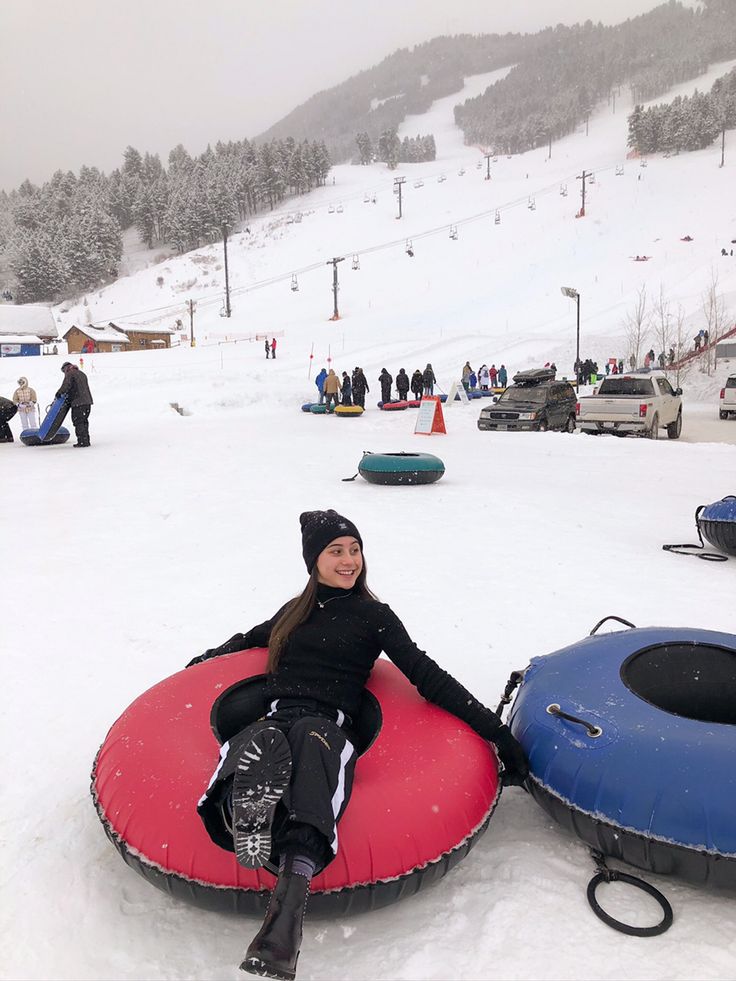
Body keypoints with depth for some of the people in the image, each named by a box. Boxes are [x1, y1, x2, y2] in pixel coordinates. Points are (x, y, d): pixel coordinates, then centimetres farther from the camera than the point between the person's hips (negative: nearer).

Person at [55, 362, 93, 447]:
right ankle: (86, 440, 17)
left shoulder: (70, 374, -2)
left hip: (78, 402, -8)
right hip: (87, 401, 8)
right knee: (84, 421, 14)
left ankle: (82, 441, -8)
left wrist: (59, 393, 0)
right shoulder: (82, 374, 23)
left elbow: (66, 385, -15)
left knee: (78, 421, -5)